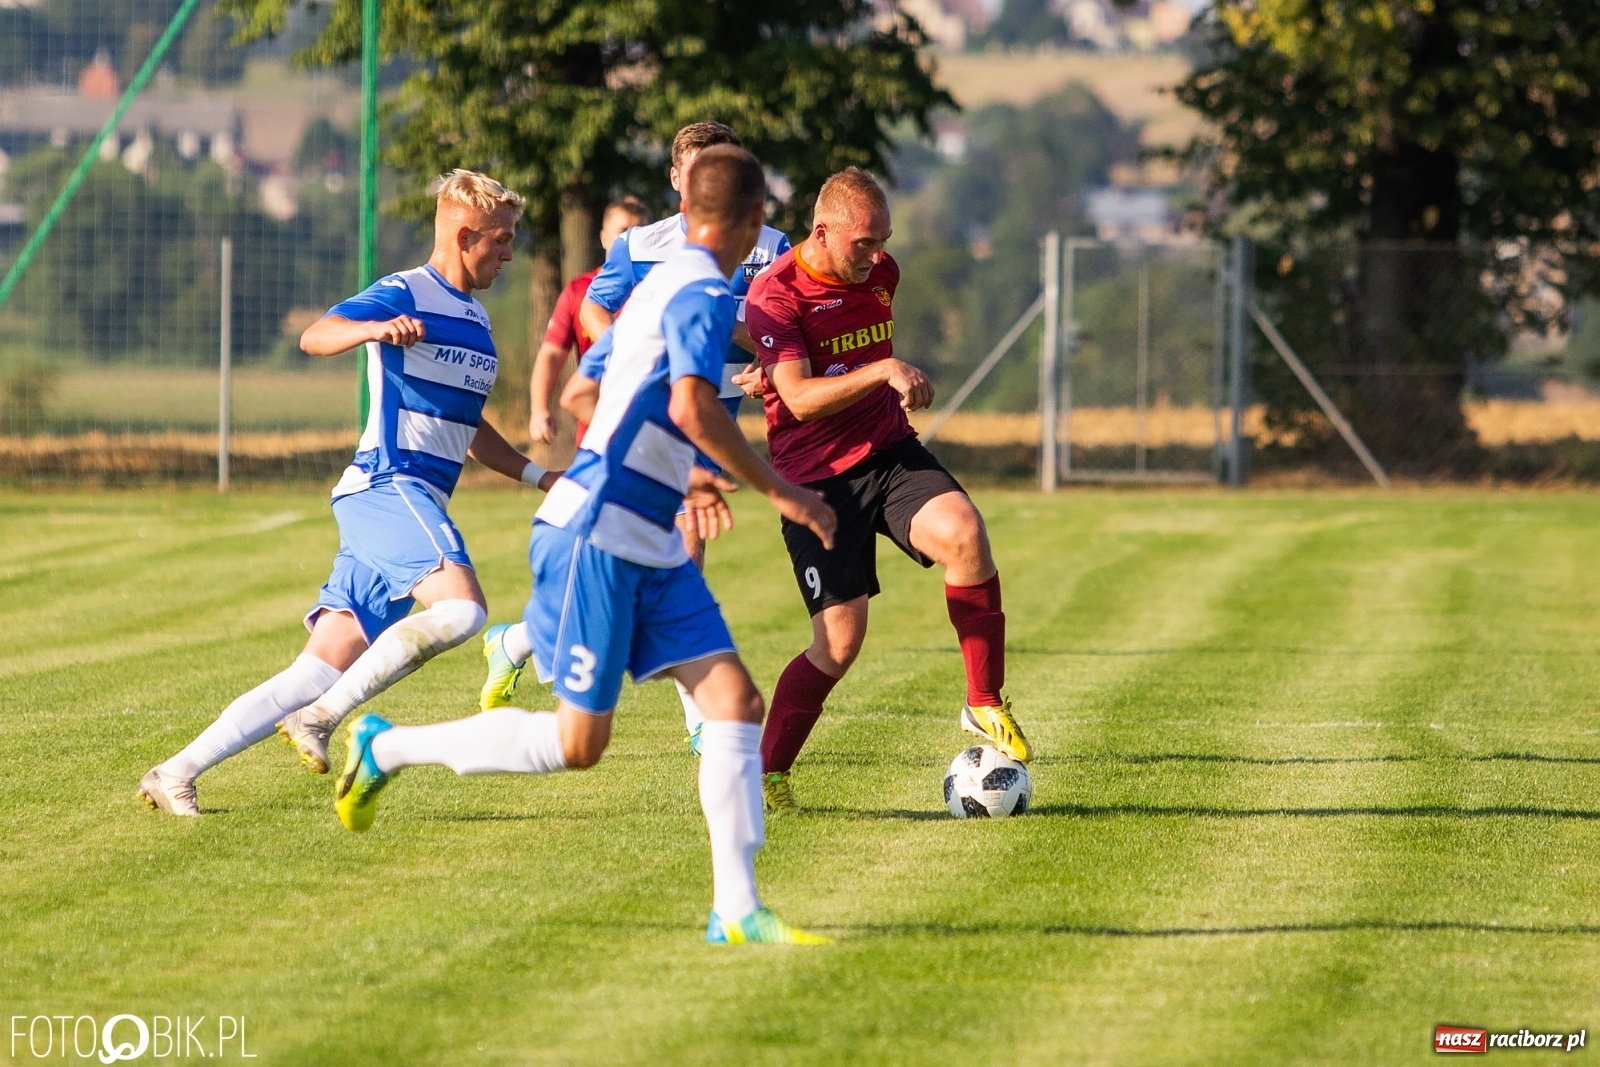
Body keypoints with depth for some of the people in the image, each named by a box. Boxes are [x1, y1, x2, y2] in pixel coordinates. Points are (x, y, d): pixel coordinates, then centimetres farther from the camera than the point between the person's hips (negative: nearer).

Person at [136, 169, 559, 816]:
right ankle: (323, 717, -21)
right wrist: (374, 329, -42)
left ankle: (176, 774, 3)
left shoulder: (475, 321, 22)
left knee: (318, 676, 2)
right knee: (461, 607, -31)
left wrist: (537, 475, 31)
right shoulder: (405, 295, -5)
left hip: (417, 504, 9)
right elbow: (315, 337, -23)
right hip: (386, 488, -8)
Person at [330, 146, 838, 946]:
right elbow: (691, 408, -29)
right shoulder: (703, 293, -13)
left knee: (736, 702, -3)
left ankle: (736, 909, -6)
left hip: (649, 548, 10)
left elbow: (595, 393, 27)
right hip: (596, 537, -10)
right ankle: (386, 749, 12)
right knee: (577, 744, -4)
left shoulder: (662, 283, 17)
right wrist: (778, 493, -21)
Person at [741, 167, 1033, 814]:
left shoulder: (880, 273, 7)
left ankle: (986, 705, -13)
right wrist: (884, 371, -33)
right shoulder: (775, 294, -13)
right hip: (816, 475, -5)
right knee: (840, 640, -11)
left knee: (963, 533, -26)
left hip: (889, 451, 5)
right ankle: (765, 775, 7)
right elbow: (801, 398, -23)